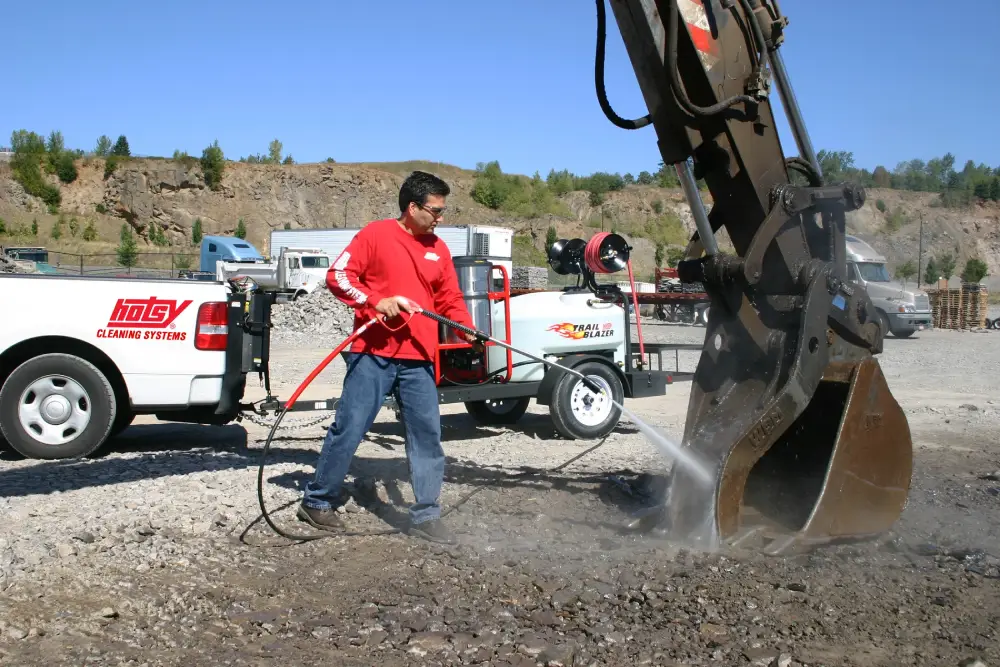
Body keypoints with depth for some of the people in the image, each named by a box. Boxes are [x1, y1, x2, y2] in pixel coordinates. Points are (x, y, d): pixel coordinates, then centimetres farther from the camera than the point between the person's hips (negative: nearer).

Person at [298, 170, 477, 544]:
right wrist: (375, 301, -17)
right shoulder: (376, 234, -2)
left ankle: (426, 515, 13)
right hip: (373, 355, -5)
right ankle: (317, 501, 17)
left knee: (427, 434, 4)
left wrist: (467, 329, -3)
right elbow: (338, 276, -5)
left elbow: (450, 299, 15)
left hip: (418, 360, 5)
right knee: (349, 429, 0)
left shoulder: (438, 250, 13)